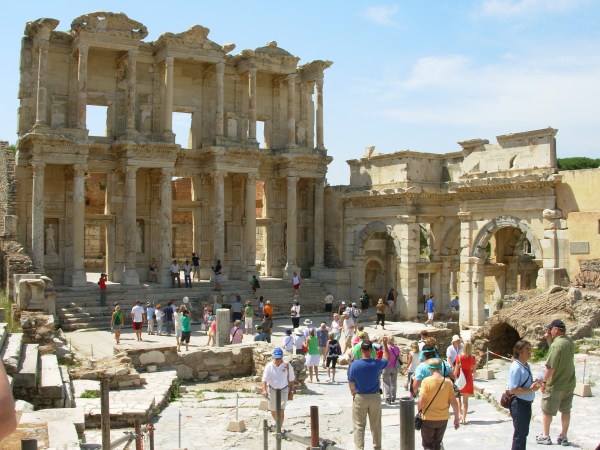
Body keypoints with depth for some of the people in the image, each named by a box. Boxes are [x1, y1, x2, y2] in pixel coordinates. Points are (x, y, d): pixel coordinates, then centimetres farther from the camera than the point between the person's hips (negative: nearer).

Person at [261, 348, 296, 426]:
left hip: (283, 390, -1)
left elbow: (291, 380, -1)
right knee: (273, 411, 15)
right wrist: (264, 390, -35)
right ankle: (277, 424, 43)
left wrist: (291, 392, 1)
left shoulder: (287, 366, -12)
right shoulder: (269, 366, -14)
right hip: (272, 390, 2)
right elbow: (264, 379, -19)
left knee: (281, 410, -15)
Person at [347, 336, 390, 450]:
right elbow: (387, 359, 13)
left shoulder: (354, 365, -14)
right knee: (376, 426, 15)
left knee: (359, 426, 4)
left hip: (360, 398, -2)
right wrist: (385, 344, 20)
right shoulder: (377, 364, -11)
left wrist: (353, 393, 15)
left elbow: (351, 384, -4)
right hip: (375, 397, 2)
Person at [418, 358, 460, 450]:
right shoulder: (448, 382, -5)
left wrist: (419, 411, 2)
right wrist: (456, 418, 9)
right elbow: (454, 402, -1)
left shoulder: (426, 381, -15)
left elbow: (421, 401, -18)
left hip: (428, 418, -4)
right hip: (443, 418, 4)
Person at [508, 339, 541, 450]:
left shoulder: (528, 366, 8)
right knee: (520, 434, 0)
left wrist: (535, 385, 4)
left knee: (524, 433, 20)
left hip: (527, 403, 9)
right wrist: (531, 389, -25)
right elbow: (513, 389, -25)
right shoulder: (516, 367, -19)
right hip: (519, 404, -9)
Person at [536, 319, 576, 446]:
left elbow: (551, 367, -25)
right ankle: (563, 437, 22)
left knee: (547, 411, 9)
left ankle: (546, 437, 19)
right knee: (566, 411, 15)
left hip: (555, 385, -7)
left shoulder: (557, 344, -24)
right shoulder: (570, 342, 1)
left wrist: (544, 381, -14)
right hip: (569, 384, 7)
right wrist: (549, 339, 5)